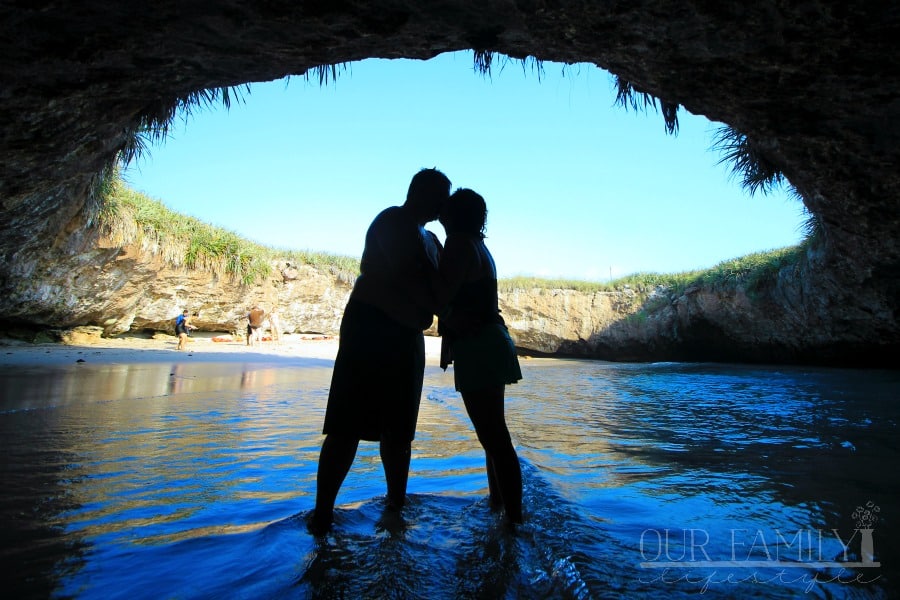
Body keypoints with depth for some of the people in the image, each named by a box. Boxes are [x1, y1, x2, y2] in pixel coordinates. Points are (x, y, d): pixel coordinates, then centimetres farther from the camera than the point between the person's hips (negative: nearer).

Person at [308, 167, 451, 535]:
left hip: (406, 336, 9)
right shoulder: (394, 221, -6)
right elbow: (405, 276, -19)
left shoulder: (430, 239, 22)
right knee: (349, 425, -7)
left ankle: (397, 501, 23)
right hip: (371, 328, -9)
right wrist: (439, 308, -12)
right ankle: (322, 512, 2)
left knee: (398, 425, 12)